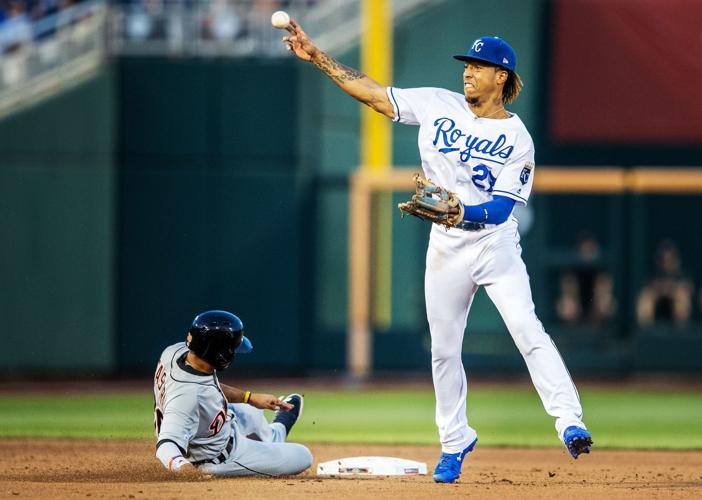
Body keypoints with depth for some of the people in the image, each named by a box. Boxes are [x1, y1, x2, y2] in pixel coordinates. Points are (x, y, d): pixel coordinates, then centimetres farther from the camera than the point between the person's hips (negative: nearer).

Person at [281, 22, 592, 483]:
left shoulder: (517, 139, -8)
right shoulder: (439, 106, 3)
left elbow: (501, 208, -16)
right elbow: (373, 94, 3)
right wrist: (317, 57, -3)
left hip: (496, 246, -4)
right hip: (446, 249, 4)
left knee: (528, 331, -19)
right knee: (444, 349, 8)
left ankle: (569, 423, -23)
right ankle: (455, 441, 23)